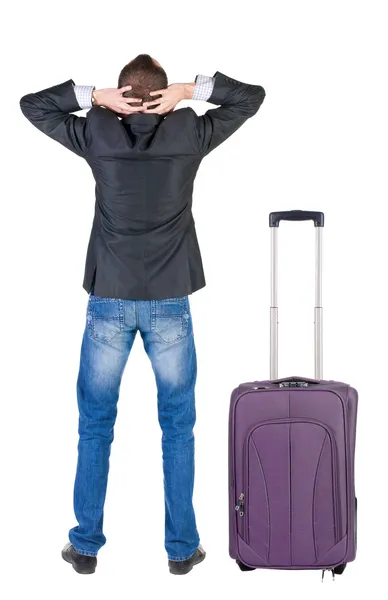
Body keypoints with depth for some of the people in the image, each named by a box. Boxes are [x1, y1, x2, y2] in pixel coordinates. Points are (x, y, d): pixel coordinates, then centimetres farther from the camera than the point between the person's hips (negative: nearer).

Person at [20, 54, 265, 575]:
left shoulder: (97, 135, -2)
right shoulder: (189, 133, -3)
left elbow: (30, 104, 11)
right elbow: (253, 96, 9)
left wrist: (92, 96, -1)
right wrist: (192, 91, -3)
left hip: (109, 301, 1)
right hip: (169, 302, 0)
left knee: (95, 426, 11)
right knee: (178, 427, 10)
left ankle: (86, 545, 19)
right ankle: (182, 547, 17)